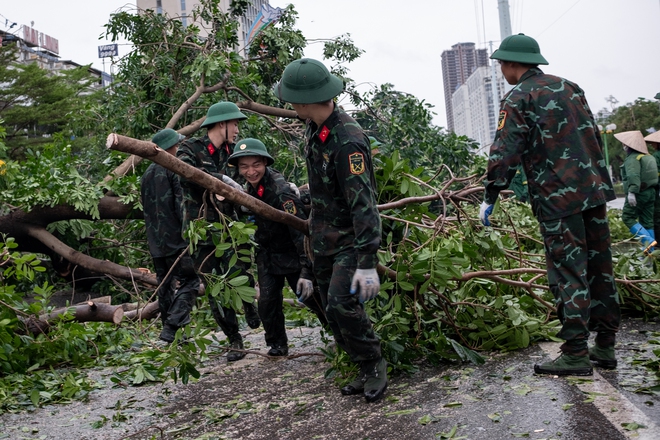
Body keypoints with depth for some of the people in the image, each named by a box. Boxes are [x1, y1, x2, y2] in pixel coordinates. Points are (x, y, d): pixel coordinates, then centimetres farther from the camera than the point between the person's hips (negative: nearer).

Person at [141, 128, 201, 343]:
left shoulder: (147, 174, 15)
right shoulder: (175, 170, -9)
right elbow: (182, 205, -15)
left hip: (156, 241, 8)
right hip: (176, 238, -8)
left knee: (165, 285, 13)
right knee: (189, 281, -5)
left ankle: (169, 328, 18)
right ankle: (171, 327, -15)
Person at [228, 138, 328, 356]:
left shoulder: (280, 190, -30)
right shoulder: (252, 185, -5)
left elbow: (301, 231, -33)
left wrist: (306, 271, -37)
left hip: (292, 254, -6)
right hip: (267, 255, 6)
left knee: (313, 298, 3)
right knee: (267, 302, 2)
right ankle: (277, 344, 22)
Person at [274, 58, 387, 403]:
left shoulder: (348, 140, -26)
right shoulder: (314, 128, 2)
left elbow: (363, 203, -31)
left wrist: (367, 262, -34)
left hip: (351, 238, -9)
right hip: (323, 238, 9)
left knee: (342, 304, -19)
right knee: (332, 309, 10)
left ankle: (374, 364, 5)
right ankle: (366, 371, 22)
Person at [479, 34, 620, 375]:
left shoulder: (518, 98, -6)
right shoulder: (569, 87, 16)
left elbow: (504, 153, -14)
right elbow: (594, 136, 20)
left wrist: (489, 197, -9)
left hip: (557, 199, -7)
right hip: (594, 190, 7)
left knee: (569, 273, -4)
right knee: (599, 268, 10)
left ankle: (575, 354, -2)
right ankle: (605, 347, 19)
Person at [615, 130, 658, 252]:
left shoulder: (633, 158, -14)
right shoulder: (649, 157, 16)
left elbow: (633, 176, -29)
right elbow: (654, 175, 23)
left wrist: (632, 192, -37)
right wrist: (654, 192, 29)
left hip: (638, 194, -9)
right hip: (651, 192, 9)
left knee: (627, 217, -2)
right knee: (647, 221, 10)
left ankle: (648, 240, -17)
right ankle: (649, 251, 10)